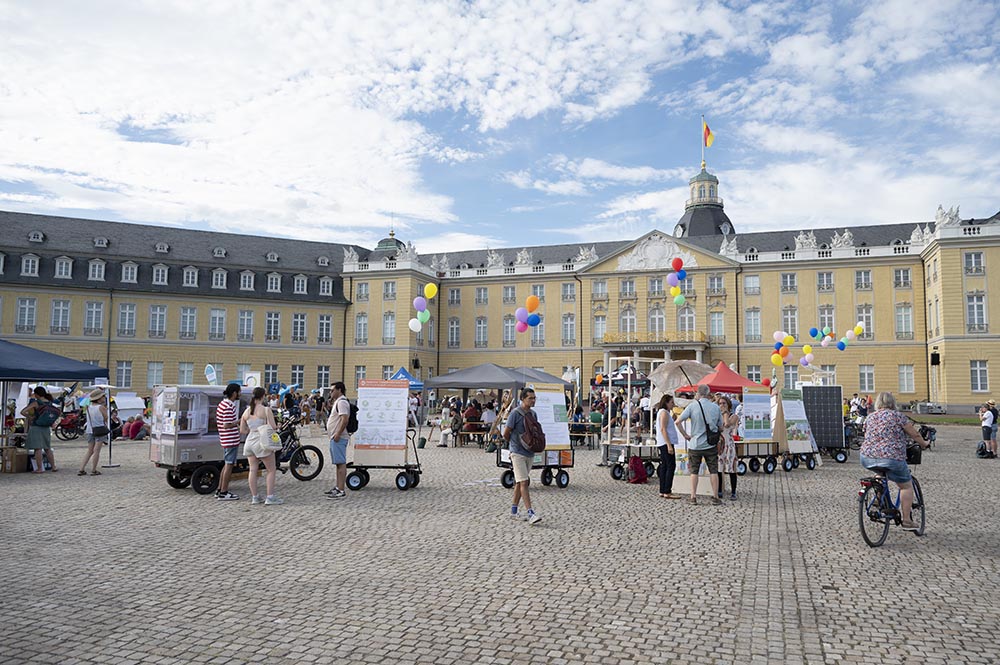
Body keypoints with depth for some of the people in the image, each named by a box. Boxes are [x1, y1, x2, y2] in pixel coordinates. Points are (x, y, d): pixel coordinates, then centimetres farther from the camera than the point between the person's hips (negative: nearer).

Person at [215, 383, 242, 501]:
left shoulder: (222, 404, 13)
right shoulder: (229, 407, -19)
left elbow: (220, 424, 20)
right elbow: (227, 425, -24)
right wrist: (240, 421, -14)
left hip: (225, 440, 10)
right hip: (231, 440, -10)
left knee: (226, 465, 17)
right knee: (229, 465, -3)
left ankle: (219, 490, 23)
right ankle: (223, 493, 1)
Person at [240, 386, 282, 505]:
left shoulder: (246, 412, 9)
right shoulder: (266, 410, -8)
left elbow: (242, 430, 11)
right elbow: (273, 427, -14)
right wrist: (277, 426, 6)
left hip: (249, 443, 6)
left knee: (253, 470, 10)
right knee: (271, 470, 2)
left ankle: (254, 497, 13)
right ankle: (270, 497, -2)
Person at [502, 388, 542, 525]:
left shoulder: (533, 413, 10)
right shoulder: (515, 413, -11)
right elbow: (506, 433, -6)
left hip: (530, 452, 7)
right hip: (518, 452, -7)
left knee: (519, 482, 13)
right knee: (524, 482, -12)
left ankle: (514, 511, 22)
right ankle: (530, 513, -15)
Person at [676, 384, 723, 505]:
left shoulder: (693, 406, -8)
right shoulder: (715, 407, 0)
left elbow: (678, 421, -15)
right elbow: (721, 428, 7)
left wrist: (684, 434, -3)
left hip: (695, 444, -1)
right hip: (711, 445, 1)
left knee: (694, 471, 9)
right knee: (713, 471, 9)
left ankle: (693, 497, 9)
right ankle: (715, 497, 11)